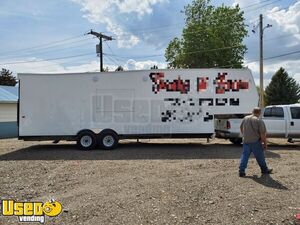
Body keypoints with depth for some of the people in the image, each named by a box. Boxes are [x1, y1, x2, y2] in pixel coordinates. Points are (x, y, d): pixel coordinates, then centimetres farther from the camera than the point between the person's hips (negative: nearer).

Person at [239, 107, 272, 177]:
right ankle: (264, 170, 28)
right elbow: (263, 134, -13)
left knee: (244, 156, 7)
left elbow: (241, 129, 18)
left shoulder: (245, 118, 5)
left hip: (245, 141, 4)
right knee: (260, 157, 12)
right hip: (255, 142, -4)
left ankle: (241, 171, 2)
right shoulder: (259, 121, -11)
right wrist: (265, 143, -3)